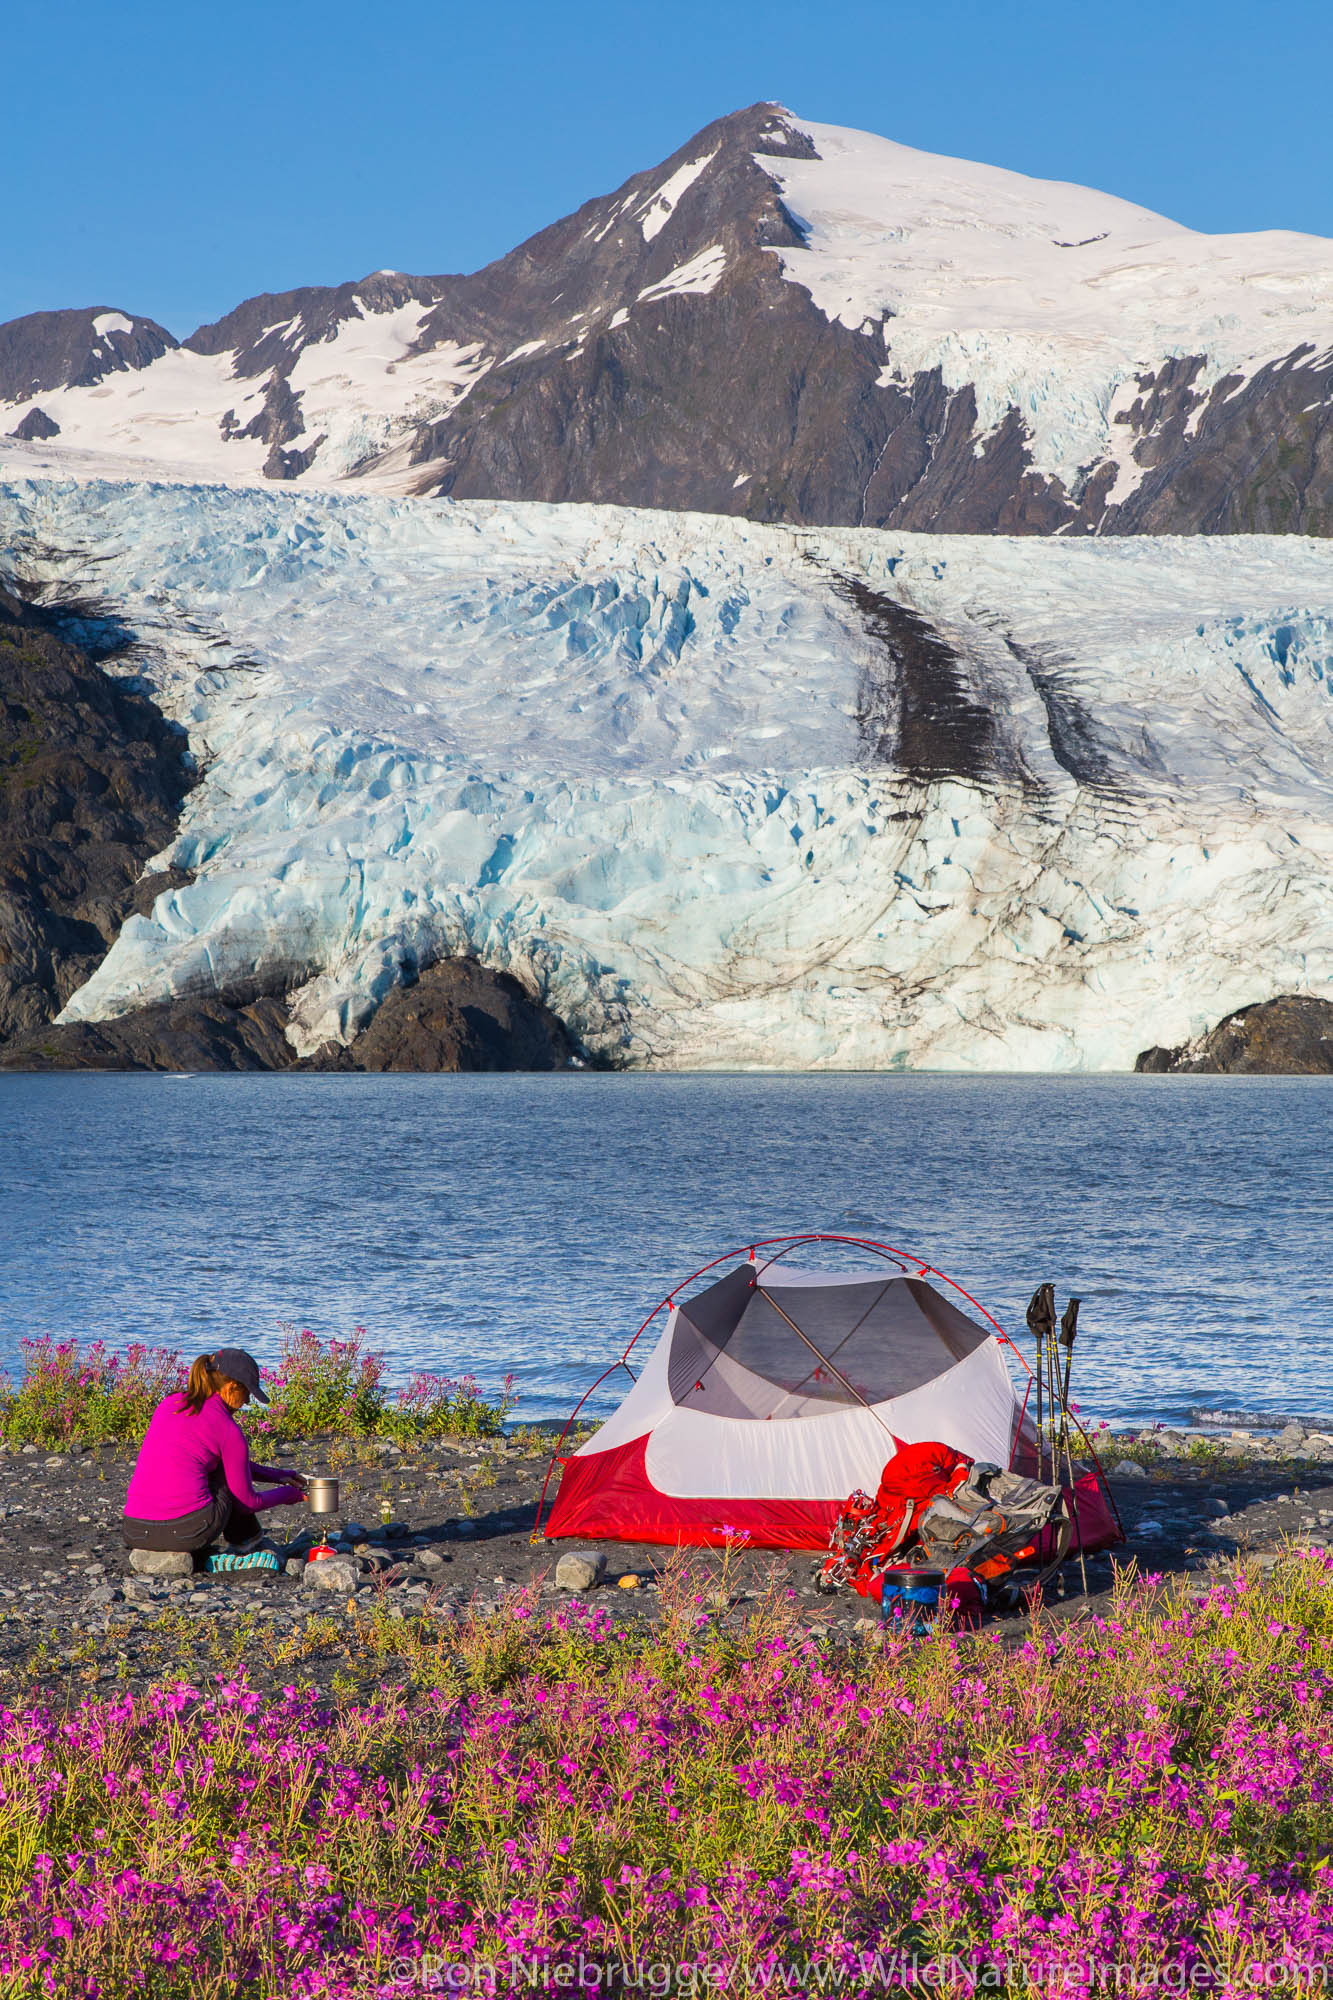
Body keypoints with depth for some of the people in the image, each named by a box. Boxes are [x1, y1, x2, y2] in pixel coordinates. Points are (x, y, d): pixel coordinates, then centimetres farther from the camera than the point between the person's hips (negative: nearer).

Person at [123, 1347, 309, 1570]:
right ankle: (245, 1547, 30)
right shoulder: (229, 1431, -2)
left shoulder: (169, 1404, 16)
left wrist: (277, 1475, 35)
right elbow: (246, 1502, 8)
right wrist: (290, 1494, 29)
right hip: (189, 1531, -5)